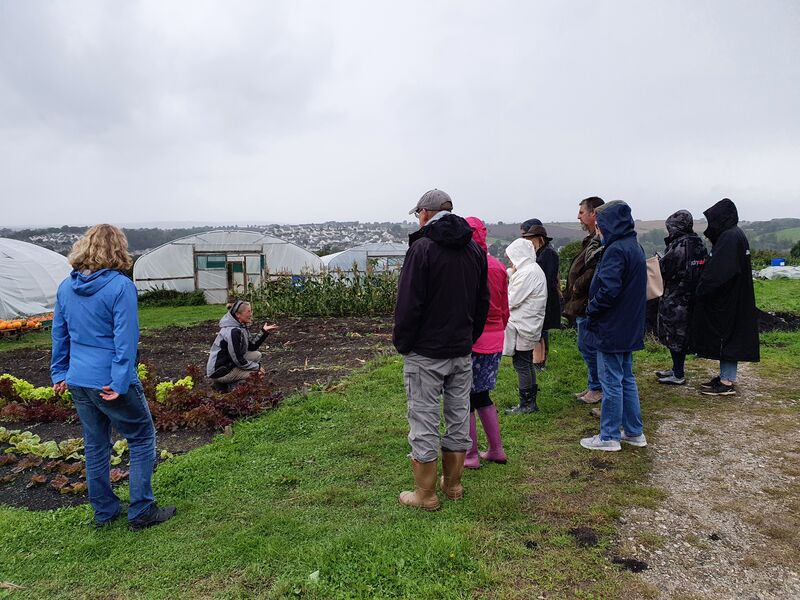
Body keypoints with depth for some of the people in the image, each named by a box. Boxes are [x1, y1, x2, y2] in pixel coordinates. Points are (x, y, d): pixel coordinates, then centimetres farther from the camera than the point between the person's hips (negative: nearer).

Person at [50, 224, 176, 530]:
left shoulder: (66, 287, 5)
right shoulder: (120, 286, -16)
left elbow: (59, 334, 12)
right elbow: (126, 339, -19)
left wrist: (59, 373, 20)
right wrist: (120, 382, -16)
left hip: (77, 381, 7)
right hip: (110, 382, -7)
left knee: (95, 446, 18)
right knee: (142, 439, 8)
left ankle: (104, 511, 30)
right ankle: (141, 511, 13)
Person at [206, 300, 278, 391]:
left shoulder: (241, 326, 4)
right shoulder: (233, 331, -26)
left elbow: (252, 346, 8)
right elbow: (238, 360, -24)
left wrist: (264, 332, -2)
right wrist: (257, 367, -12)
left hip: (229, 363, 10)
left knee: (257, 355, 8)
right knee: (255, 372, -13)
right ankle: (223, 384, -2)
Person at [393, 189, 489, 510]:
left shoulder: (422, 248, -14)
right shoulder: (475, 249, 9)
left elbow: (409, 304, -17)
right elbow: (483, 301, 12)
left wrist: (401, 343, -5)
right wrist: (470, 337, 17)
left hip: (426, 352, -7)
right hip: (462, 350, 7)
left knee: (424, 422, 3)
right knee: (459, 416, 16)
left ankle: (425, 494, 13)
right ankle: (453, 484, 29)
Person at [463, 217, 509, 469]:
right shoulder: (499, 267, 5)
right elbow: (505, 309, 11)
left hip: (470, 341, -7)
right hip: (494, 341, 7)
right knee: (481, 395, 20)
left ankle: (471, 455, 16)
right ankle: (496, 450, 26)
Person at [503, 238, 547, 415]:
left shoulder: (528, 272, -19)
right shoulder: (534, 269, 14)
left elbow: (512, 301, -17)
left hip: (523, 325, -10)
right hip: (529, 325, 10)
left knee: (521, 364, -2)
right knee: (527, 363, 16)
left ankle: (526, 404, 5)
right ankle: (531, 402, 24)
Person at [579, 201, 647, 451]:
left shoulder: (616, 250, -19)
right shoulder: (635, 247, 12)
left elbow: (608, 289, -26)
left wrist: (591, 310, -11)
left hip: (611, 328, -9)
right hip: (629, 328, 10)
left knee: (611, 382, 0)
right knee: (626, 379, 18)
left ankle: (609, 436, 11)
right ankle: (634, 432, 27)